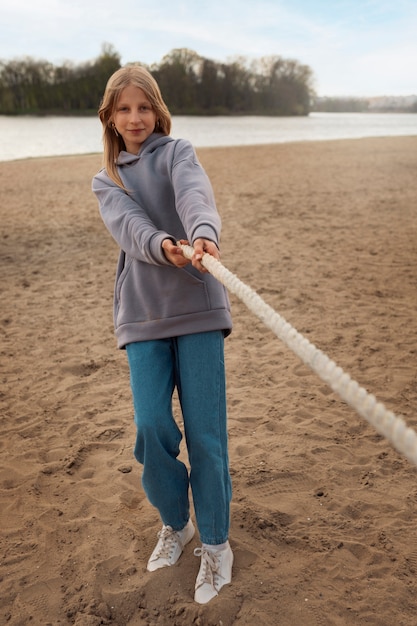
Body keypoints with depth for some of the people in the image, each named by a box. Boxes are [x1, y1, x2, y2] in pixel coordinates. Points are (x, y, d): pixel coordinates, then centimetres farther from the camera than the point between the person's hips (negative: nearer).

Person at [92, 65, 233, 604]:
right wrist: (164, 247, -31)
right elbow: (129, 226, -9)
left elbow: (195, 193, -17)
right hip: (143, 315, 2)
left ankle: (215, 543, 19)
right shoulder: (105, 181, 14)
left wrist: (203, 233, -41)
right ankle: (175, 524, 25)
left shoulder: (177, 152, 7)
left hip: (197, 304, -2)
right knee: (151, 426, -5)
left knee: (204, 430, -1)